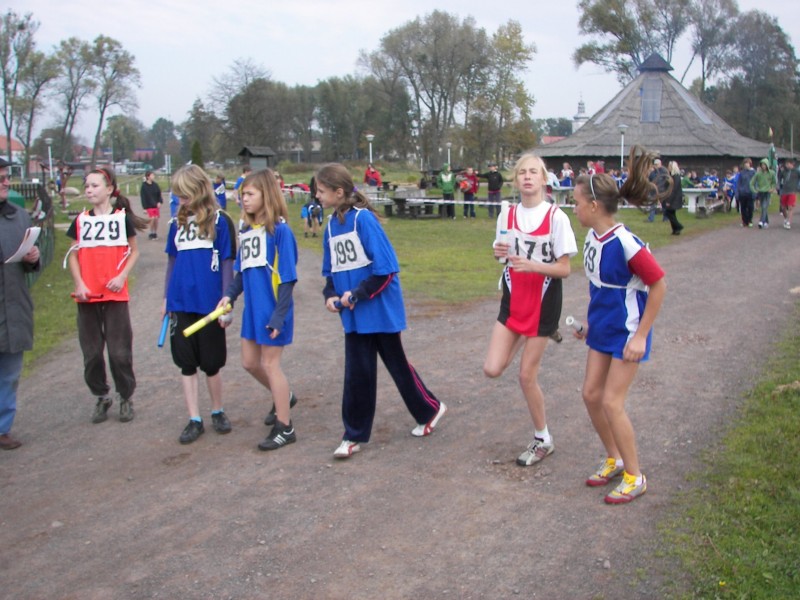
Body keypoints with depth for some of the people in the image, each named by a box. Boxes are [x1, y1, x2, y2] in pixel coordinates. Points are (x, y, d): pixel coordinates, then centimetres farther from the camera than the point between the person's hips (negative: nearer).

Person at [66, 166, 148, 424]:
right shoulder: (81, 220, 6)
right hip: (87, 296, 3)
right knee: (91, 352, 7)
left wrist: (122, 276, -11)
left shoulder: (123, 217, 0)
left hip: (115, 294, -3)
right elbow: (73, 255, 9)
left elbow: (134, 251, 4)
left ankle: (126, 397, 17)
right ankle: (101, 397, 23)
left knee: (120, 351, 0)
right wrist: (79, 283, -4)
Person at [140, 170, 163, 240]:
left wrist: (159, 202, -7)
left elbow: (159, 194, 10)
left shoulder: (155, 185, 3)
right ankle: (151, 233, 4)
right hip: (149, 206, -4)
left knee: (156, 219, 2)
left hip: (156, 205, 4)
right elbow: (143, 197, -7)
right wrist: (144, 208, -10)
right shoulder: (144, 186, -8)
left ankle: (155, 233, 15)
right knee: (152, 219, -13)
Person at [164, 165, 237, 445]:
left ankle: (218, 412, 28)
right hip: (181, 303, 4)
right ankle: (194, 420, 16)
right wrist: (167, 299, 12)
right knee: (186, 363, 7)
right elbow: (172, 261, 14)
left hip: (208, 304, -4)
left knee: (211, 363, 8)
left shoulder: (220, 221, -6)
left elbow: (227, 262, -5)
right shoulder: (177, 222, 7)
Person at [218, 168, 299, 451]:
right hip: (252, 308, 8)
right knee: (250, 362, 16)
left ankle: (284, 428, 13)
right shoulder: (246, 230, 7)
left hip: (272, 309, -8)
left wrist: (279, 315, -19)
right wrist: (229, 295, -2)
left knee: (270, 363, 0)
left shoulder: (279, 229, -15)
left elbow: (287, 277, -16)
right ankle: (282, 397, 42)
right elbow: (242, 271, 14)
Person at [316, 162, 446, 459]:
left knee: (396, 362, 10)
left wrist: (357, 294, -19)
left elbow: (386, 267, -19)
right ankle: (354, 435, 16)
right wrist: (331, 295, -3)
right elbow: (331, 270, 14)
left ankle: (430, 409, 32)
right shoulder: (331, 224, 5)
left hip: (380, 309, -6)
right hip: (353, 314, 6)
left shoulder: (363, 218, -18)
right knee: (357, 371, 7)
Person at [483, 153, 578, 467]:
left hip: (543, 302, -4)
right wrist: (500, 252, -11)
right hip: (513, 300, 5)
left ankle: (543, 440, 22)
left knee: (527, 376, 1)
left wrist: (531, 264, -29)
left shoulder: (556, 217, -14)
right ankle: (520, 342, 28)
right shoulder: (508, 215, 1)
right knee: (492, 369, -5)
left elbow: (564, 269, -13)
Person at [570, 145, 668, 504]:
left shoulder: (625, 243, -25)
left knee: (611, 401, -5)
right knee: (591, 395, 10)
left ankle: (634, 477, 12)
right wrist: (591, 321, 16)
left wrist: (640, 336, -18)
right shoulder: (592, 237, -1)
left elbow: (659, 285, -20)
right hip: (603, 328, 8)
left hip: (627, 333, -8)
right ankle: (614, 459, 31)